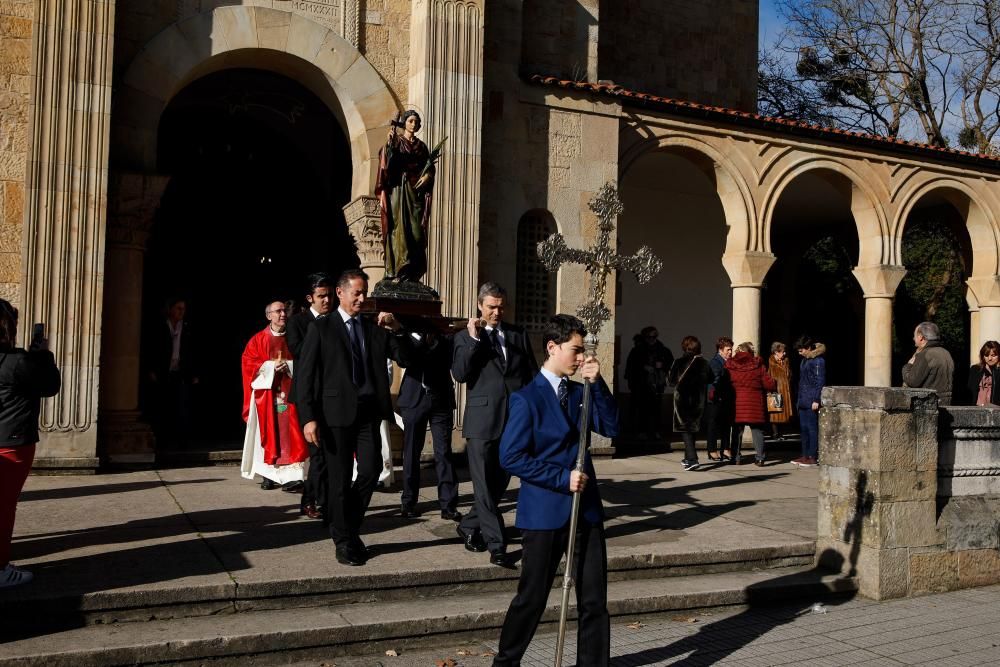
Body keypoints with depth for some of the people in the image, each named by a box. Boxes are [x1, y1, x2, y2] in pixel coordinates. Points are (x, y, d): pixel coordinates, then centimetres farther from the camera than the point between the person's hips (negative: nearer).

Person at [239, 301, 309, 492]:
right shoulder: (258, 339, 6)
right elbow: (248, 363, -1)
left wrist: (288, 365, -12)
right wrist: (272, 366, -13)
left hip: (290, 392, 0)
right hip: (266, 393, 0)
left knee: (290, 434, -8)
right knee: (269, 434, 2)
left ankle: (291, 476, -13)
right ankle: (268, 475, 12)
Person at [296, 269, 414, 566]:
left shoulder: (376, 327, 13)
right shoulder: (321, 328, 1)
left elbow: (405, 358, 8)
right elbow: (305, 375, -3)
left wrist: (397, 330, -8)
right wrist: (308, 418, -11)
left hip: (369, 412, 3)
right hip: (336, 413, -3)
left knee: (371, 469, -5)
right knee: (340, 479, 4)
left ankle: (350, 528, 20)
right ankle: (344, 541, 20)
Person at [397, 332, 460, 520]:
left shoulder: (445, 337, 6)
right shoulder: (410, 335, 6)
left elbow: (450, 361, -8)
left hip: (441, 400, 0)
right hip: (415, 399, 0)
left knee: (444, 452, -2)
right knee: (411, 451, 7)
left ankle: (448, 504, 0)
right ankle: (408, 502, 18)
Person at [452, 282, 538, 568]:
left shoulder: (518, 335, 13)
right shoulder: (465, 336, 4)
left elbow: (533, 373, 14)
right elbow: (459, 374, -8)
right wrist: (473, 339, -15)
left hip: (516, 419, 4)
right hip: (483, 419, -4)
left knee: (499, 482, 12)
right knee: (485, 485, -3)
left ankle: (469, 527, 31)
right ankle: (496, 544, 4)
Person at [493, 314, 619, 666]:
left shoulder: (580, 393, 11)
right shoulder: (527, 398, -10)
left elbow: (611, 428, -1)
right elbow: (511, 457, -16)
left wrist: (597, 384, -10)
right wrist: (562, 478, -17)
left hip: (585, 509, 6)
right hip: (545, 512, -5)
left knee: (594, 597, 8)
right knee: (532, 597, 7)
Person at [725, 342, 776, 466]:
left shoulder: (730, 365, 0)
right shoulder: (758, 365, -2)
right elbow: (769, 384, -3)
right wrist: (774, 384, 18)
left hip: (737, 402, 1)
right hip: (754, 403, -1)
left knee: (737, 431, 10)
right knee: (757, 430, 7)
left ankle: (736, 457, 11)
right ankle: (759, 458, 5)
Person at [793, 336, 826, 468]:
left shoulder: (818, 361, -12)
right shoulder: (805, 360, 18)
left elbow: (820, 382, -16)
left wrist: (816, 400, -19)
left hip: (811, 402, -10)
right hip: (803, 401, 10)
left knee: (812, 429, -5)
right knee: (803, 429, 11)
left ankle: (813, 457, 0)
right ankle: (805, 456, 18)